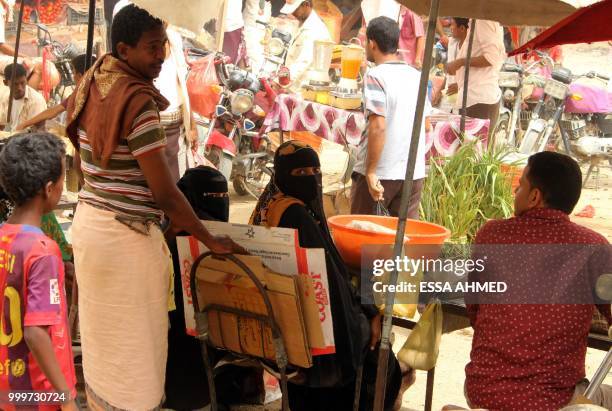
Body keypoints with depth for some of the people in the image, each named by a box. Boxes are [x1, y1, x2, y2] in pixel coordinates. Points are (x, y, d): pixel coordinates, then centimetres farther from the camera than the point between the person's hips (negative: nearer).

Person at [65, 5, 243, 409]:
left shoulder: (92, 86, 5)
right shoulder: (139, 101, -20)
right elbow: (164, 191, -20)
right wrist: (211, 241, -10)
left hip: (89, 221, 9)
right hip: (126, 235, -9)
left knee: (101, 335, 20)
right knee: (132, 342, 4)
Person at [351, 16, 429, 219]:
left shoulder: (375, 76, -12)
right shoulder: (416, 76, 10)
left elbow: (378, 127, -21)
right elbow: (426, 125, 16)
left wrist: (371, 172, -19)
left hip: (380, 172, -6)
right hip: (414, 172, 6)